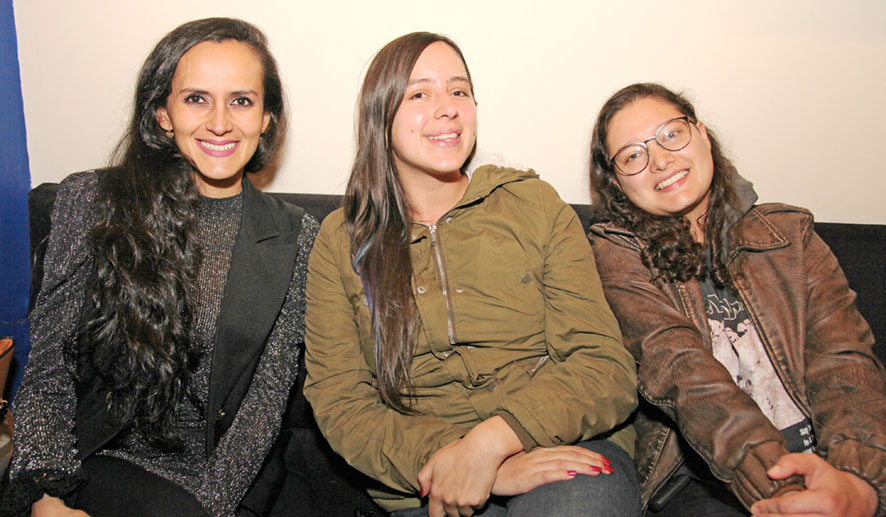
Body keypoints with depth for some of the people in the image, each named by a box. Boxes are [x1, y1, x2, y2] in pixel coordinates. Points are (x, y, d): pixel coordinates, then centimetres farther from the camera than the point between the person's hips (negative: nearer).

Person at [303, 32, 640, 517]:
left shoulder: (535, 204, 7)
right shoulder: (341, 240, 8)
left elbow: (605, 367, 0)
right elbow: (339, 402, 0)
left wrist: (491, 441, -18)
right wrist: (471, 465, -16)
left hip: (564, 447, 1)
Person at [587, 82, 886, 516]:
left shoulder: (789, 233, 13)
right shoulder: (616, 253, 4)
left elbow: (843, 358, -1)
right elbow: (677, 367, -11)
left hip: (822, 457, 3)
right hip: (702, 475, -2)